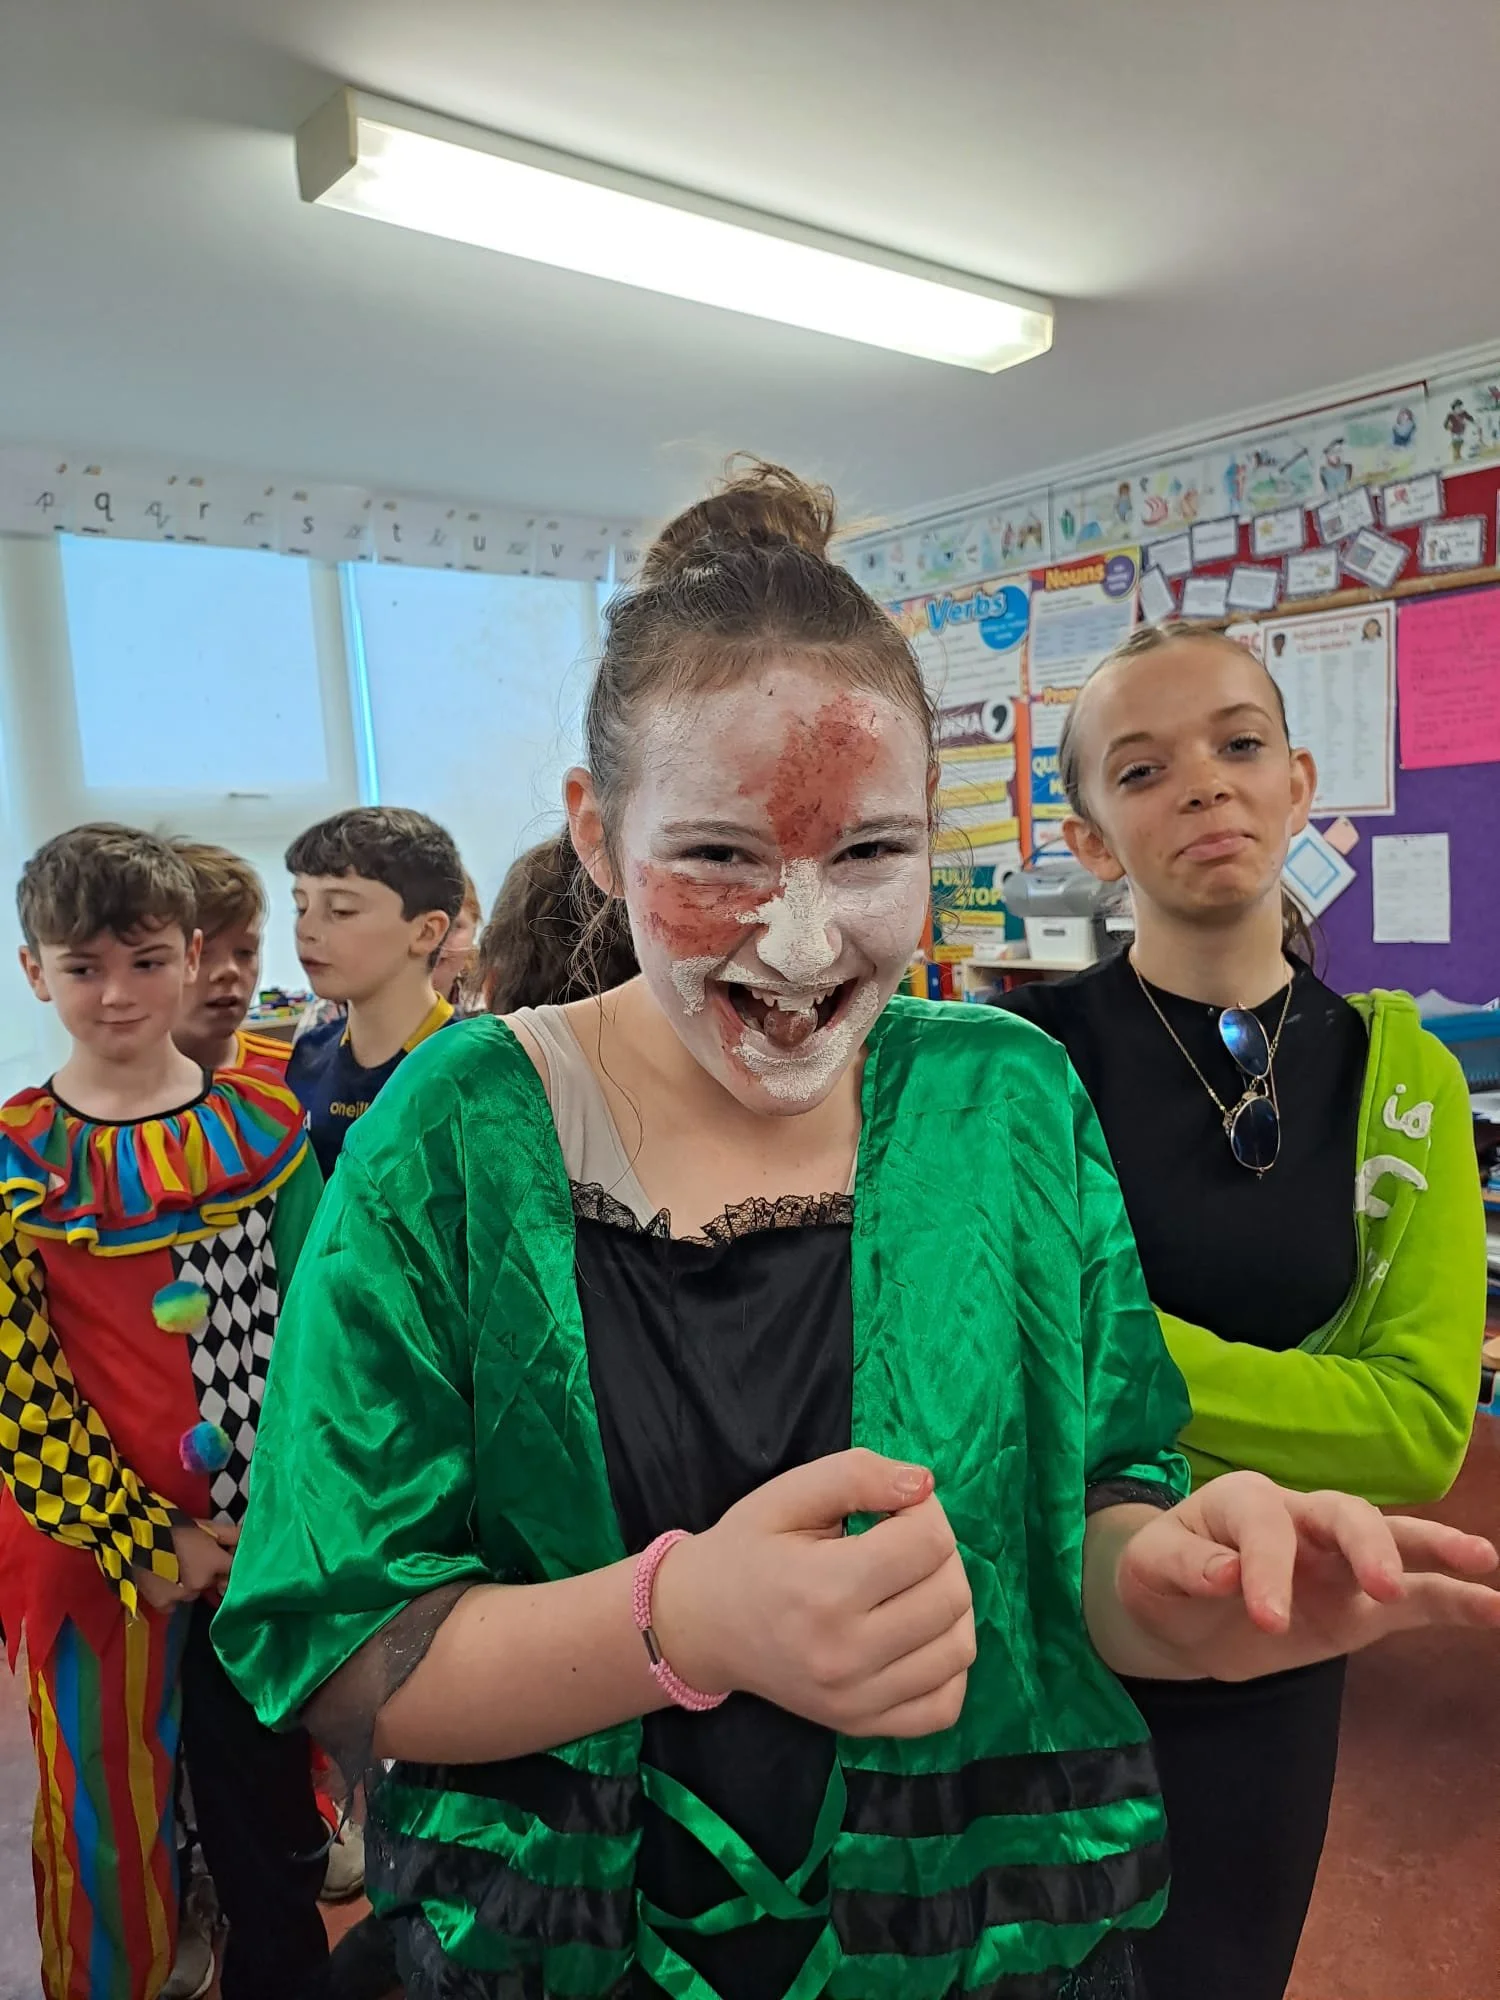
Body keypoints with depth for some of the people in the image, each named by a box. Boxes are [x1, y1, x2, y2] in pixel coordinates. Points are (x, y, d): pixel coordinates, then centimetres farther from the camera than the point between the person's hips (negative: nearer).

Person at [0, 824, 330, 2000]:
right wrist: (146, 1539, -12)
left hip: (262, 1531, 2)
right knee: (116, 1805, 16)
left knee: (271, 1812, 18)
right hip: (103, 1542, -2)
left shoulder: (264, 1125, -2)